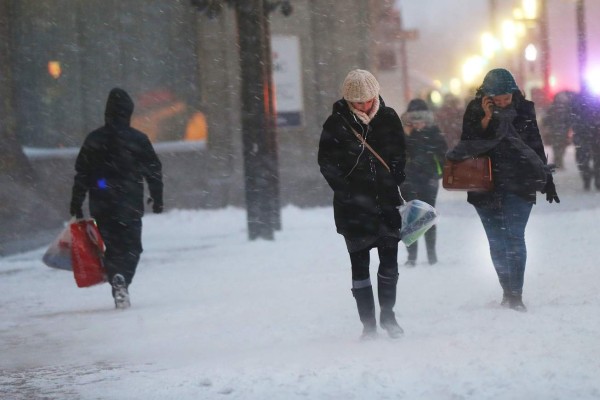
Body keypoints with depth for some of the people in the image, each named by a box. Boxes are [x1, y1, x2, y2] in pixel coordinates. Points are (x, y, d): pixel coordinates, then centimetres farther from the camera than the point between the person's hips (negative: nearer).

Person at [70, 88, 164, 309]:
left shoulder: (93, 139, 4)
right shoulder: (138, 139, -1)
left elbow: (81, 174, 5)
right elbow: (154, 171, 2)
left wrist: (76, 206, 9)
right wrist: (157, 199, 12)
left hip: (101, 207, 2)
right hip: (130, 205, -2)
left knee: (112, 246, 10)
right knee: (131, 246, 5)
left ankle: (116, 278, -11)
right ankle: (122, 277, -19)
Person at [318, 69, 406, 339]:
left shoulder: (388, 118, 2)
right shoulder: (336, 123, -7)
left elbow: (399, 155, 12)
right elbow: (327, 162, -4)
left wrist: (394, 181, -2)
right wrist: (346, 190, -13)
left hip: (386, 202, 2)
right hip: (353, 206, -2)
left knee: (389, 262, 5)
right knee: (360, 266, 2)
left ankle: (387, 315, 21)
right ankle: (368, 323, 7)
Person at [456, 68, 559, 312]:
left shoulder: (523, 110, 2)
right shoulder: (475, 111, 0)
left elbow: (537, 147, 9)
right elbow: (468, 143, -9)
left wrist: (547, 181, 10)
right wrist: (487, 120, -21)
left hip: (518, 185, -1)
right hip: (486, 187, 1)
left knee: (514, 238, -10)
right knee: (497, 242, 3)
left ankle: (516, 294, -10)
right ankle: (507, 292, 13)